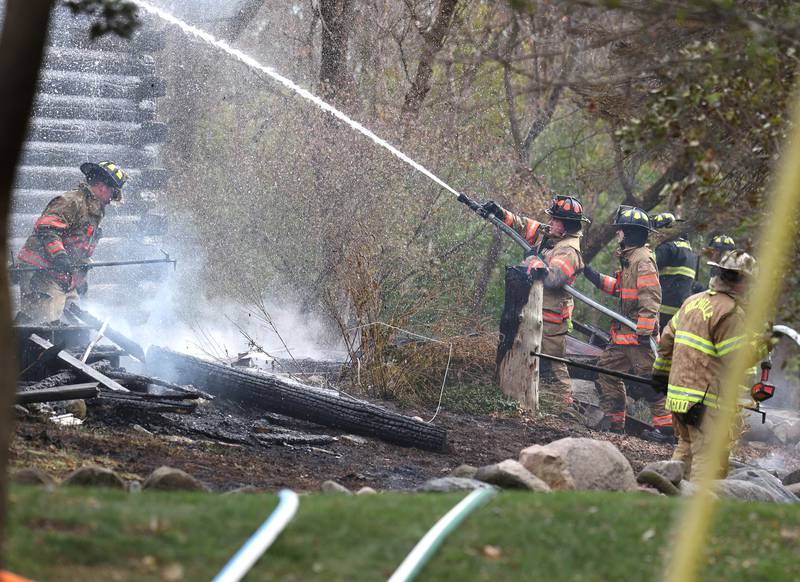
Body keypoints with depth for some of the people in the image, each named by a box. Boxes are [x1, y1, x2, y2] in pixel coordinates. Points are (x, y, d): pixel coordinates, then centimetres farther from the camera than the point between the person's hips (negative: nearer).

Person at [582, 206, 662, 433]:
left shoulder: (643, 259, -15)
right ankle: (614, 420, 19)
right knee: (607, 370, 13)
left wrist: (645, 331, -24)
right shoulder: (629, 258, 17)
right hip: (624, 334, 11)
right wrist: (598, 279, 23)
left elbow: (651, 297, -22)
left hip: (638, 335, -11)